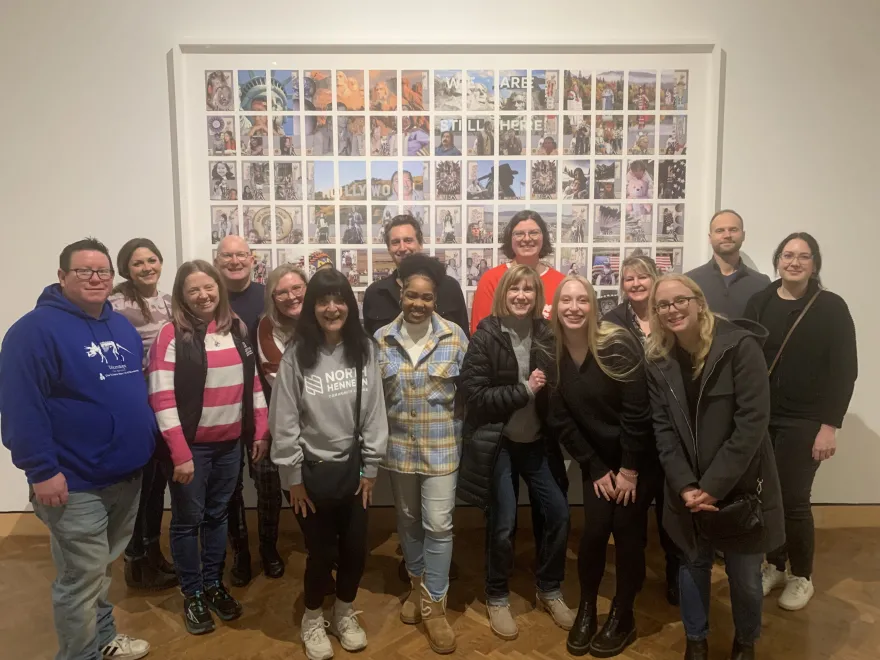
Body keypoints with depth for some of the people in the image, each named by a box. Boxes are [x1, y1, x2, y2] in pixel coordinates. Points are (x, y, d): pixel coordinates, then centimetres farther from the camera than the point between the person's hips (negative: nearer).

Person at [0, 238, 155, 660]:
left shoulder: (122, 326, 11)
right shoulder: (37, 328, -14)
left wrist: (148, 446, 15)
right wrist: (41, 470, -23)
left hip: (127, 475, 8)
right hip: (75, 483, -8)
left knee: (102, 567, 23)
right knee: (83, 576, 3)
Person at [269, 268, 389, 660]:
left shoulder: (364, 350, -4)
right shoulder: (296, 356, -12)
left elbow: (374, 412, 0)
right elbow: (284, 422, -9)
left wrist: (371, 467, 0)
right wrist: (293, 477, -7)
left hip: (352, 467, 3)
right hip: (312, 470, -3)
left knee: (355, 548, 12)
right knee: (321, 552, 8)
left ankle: (344, 614, 39)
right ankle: (313, 620, 36)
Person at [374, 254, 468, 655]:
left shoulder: (454, 337, -8)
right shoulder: (381, 339, -4)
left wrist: (464, 436, -1)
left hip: (442, 447, -2)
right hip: (399, 447, 2)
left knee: (438, 526, 0)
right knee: (408, 521, 18)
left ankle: (434, 604, 17)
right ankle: (417, 584, 40)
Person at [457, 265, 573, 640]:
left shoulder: (546, 335, 0)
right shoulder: (485, 337, -11)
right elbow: (473, 394, -17)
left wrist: (542, 389, -11)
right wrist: (524, 390, -19)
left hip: (537, 441, 4)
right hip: (496, 443, -4)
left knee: (558, 513, 6)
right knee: (503, 524, 3)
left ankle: (549, 590, 30)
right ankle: (497, 599, 26)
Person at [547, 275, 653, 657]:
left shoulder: (618, 346, -22)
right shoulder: (553, 354, -8)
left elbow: (637, 412, -19)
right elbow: (560, 421, -4)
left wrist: (629, 470, -15)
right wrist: (595, 469, -5)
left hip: (638, 458, -3)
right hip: (596, 460, 3)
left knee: (627, 531, 0)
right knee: (594, 531, -2)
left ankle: (623, 617, 21)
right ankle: (586, 609, 22)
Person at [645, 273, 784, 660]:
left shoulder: (740, 346, -14)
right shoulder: (657, 360, -1)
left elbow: (752, 422, -18)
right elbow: (663, 428, -2)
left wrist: (713, 485, -19)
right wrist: (685, 486, -13)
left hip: (740, 486, -3)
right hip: (687, 490, 3)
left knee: (744, 574, 10)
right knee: (693, 565, 16)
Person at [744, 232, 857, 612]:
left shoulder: (832, 308, -4)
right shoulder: (759, 303, 2)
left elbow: (844, 370, -6)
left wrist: (830, 425, -10)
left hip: (804, 422, -2)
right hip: (760, 418, 3)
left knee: (793, 499, 0)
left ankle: (802, 577, 23)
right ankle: (775, 565, 29)